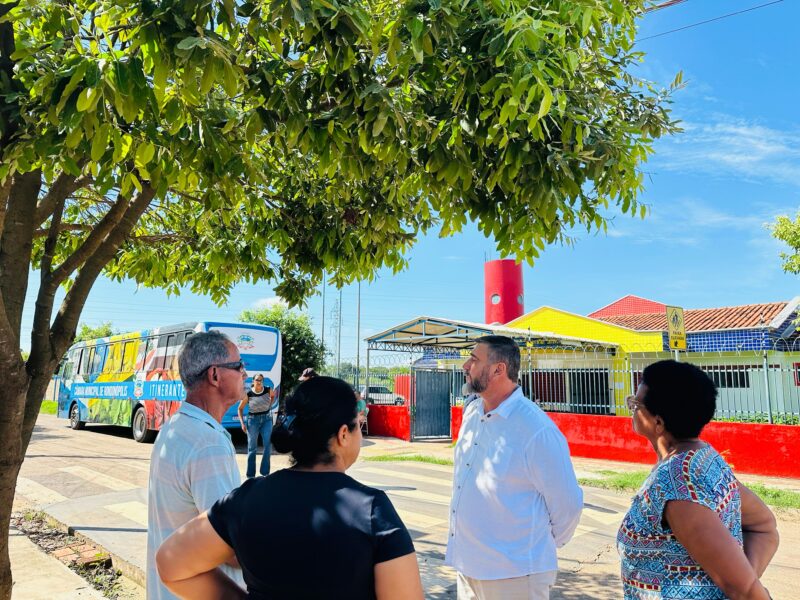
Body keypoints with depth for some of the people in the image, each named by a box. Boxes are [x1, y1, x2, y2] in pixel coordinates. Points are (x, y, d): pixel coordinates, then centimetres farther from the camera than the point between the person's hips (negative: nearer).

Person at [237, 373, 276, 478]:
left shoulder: (268, 390, -6)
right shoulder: (248, 394, -11)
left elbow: (273, 396, 19)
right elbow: (240, 409, 0)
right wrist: (242, 423, -7)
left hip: (266, 419, 1)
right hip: (253, 420, -1)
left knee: (268, 445, -7)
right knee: (252, 448, 5)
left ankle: (265, 472, 5)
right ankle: (250, 475, 15)